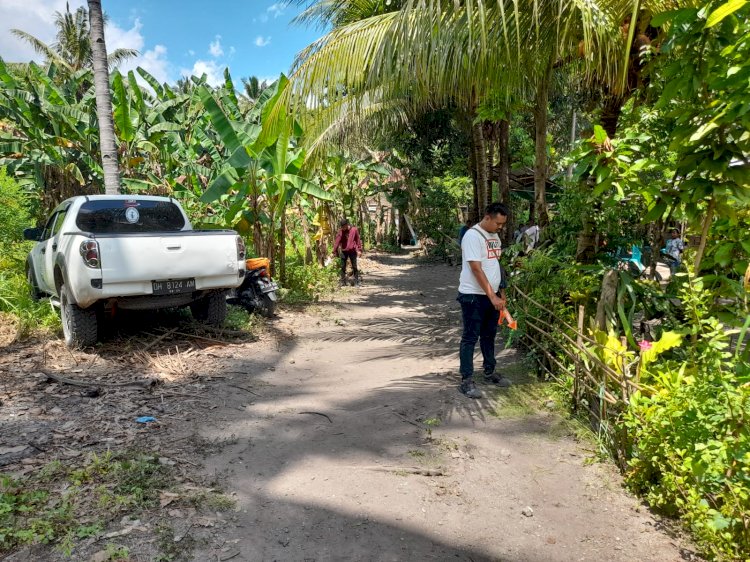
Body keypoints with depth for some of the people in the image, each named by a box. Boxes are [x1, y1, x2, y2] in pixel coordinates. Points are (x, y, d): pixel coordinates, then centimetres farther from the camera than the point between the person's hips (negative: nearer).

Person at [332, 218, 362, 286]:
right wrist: (334, 251, -7)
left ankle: (356, 282, 10)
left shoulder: (354, 230, -5)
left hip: (352, 251, -1)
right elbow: (337, 242, -4)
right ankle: (343, 282, 14)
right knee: (343, 267, 6)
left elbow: (358, 240, 1)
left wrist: (359, 250, 0)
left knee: (354, 267, 4)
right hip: (343, 251, 1)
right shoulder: (340, 231, -4)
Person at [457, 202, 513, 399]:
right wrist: (493, 297, -24)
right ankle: (466, 381, 5)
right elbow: (476, 269, -23)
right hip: (473, 296, -8)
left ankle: (490, 372, 32)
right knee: (470, 338, -2)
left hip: (492, 295, 8)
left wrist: (501, 291, 16)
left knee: (489, 336, 18)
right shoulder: (473, 236, -17)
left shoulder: (494, 237, 11)